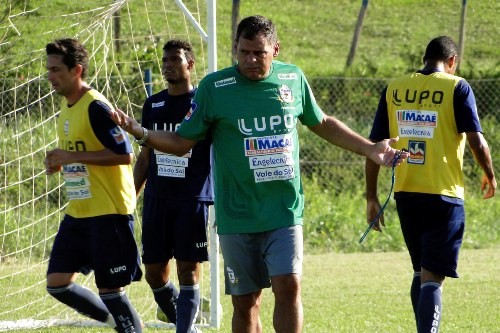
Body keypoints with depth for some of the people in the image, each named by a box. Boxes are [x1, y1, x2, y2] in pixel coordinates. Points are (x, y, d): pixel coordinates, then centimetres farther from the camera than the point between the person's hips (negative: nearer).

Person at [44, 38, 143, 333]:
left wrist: (73, 157, -21)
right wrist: (61, 161, 4)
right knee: (58, 284, 7)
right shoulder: (67, 105, 12)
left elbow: (124, 155, -22)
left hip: (109, 212, -9)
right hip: (78, 212, 9)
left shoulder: (96, 107, -16)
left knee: (110, 289, -5)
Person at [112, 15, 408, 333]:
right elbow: (182, 142, 1)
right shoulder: (214, 87, -4)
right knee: (246, 302, 3)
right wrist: (140, 132, -16)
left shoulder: (293, 78, 4)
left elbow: (323, 124, 21)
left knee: (289, 286, -14)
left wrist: (370, 148, 19)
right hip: (237, 215, -1)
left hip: (285, 211, 1)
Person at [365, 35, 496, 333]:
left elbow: (374, 146, 5)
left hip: (406, 194, 4)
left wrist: (372, 197, 11)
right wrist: (490, 175, 8)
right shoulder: (457, 88, -5)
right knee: (433, 278, -6)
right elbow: (476, 140, -11)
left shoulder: (394, 89, 6)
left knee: (421, 273, 20)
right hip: (443, 196, -4)